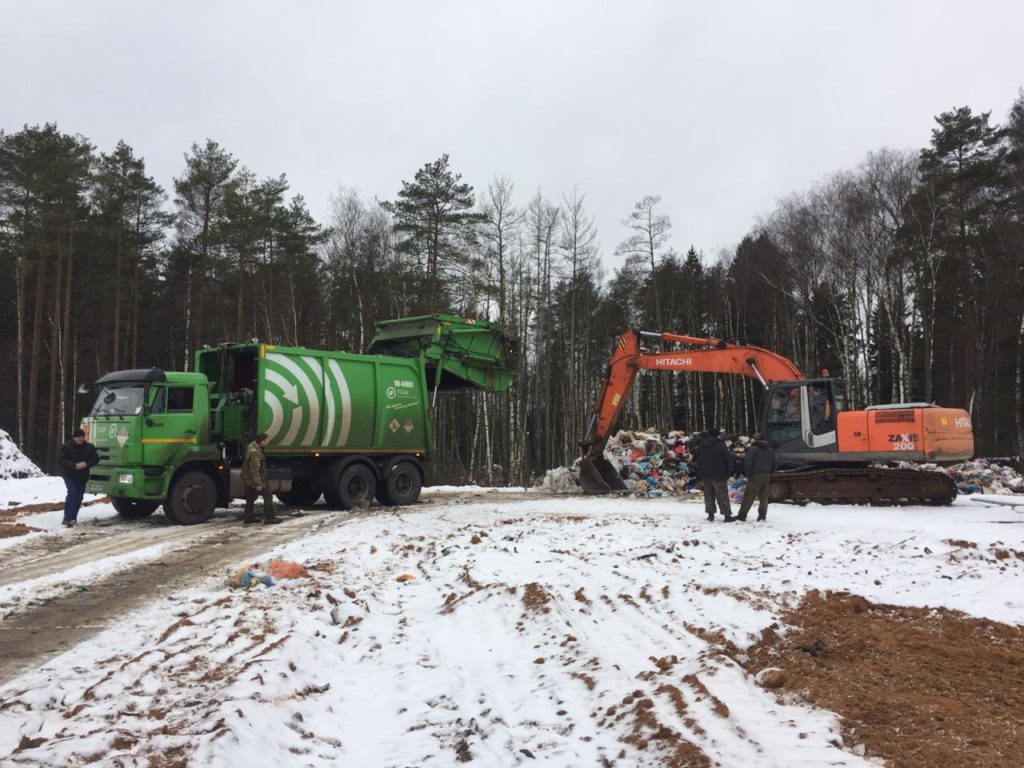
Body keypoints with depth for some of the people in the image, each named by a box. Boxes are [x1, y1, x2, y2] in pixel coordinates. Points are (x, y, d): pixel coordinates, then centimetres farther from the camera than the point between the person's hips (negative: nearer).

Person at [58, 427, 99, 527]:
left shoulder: (90, 447, 3)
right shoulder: (66, 447, -8)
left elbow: (96, 459, 3)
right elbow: (60, 460, -12)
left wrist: (86, 464, -17)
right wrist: (74, 465, -23)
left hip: (83, 477, 4)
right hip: (69, 475, -4)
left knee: (79, 497, 6)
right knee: (72, 493, -20)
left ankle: (73, 518, 16)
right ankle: (67, 518, -21)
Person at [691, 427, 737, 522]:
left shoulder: (700, 445, 6)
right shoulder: (720, 445, -12)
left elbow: (697, 459, 13)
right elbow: (728, 458, -8)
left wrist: (699, 475, 21)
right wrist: (728, 472, 3)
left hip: (705, 474, 5)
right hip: (718, 474, -5)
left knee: (709, 494, 13)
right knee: (722, 494, -1)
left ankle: (710, 514, 12)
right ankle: (727, 515, -1)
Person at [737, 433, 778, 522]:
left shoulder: (753, 449, -8)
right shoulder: (770, 450, 13)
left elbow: (749, 463, -15)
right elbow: (775, 464, 13)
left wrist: (749, 474, -5)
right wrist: (769, 473, 17)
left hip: (756, 476, -6)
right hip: (766, 476, 6)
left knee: (749, 496, -3)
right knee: (764, 497, 10)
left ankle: (742, 516, -2)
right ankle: (762, 517, 9)